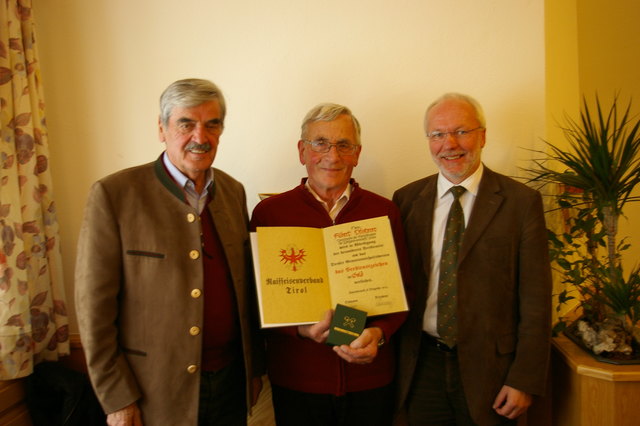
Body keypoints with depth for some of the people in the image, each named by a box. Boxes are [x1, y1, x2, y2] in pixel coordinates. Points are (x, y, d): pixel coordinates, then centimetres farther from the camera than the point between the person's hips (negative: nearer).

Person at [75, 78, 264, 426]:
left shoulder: (234, 191, 2)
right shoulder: (113, 194, -13)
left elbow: (246, 286, 7)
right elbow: (94, 306, -11)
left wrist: (254, 366, 10)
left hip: (231, 381, 4)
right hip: (157, 391, -4)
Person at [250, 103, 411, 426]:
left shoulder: (384, 212, 0)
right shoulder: (269, 212, -4)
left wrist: (379, 333, -13)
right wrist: (300, 329, -18)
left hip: (371, 378, 2)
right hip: (295, 380, -1)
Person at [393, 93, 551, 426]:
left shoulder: (522, 201, -7)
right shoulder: (407, 199, 1)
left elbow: (535, 300, -7)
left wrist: (525, 380, -8)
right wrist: (394, 359, 3)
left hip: (489, 368, -2)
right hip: (421, 368, 2)